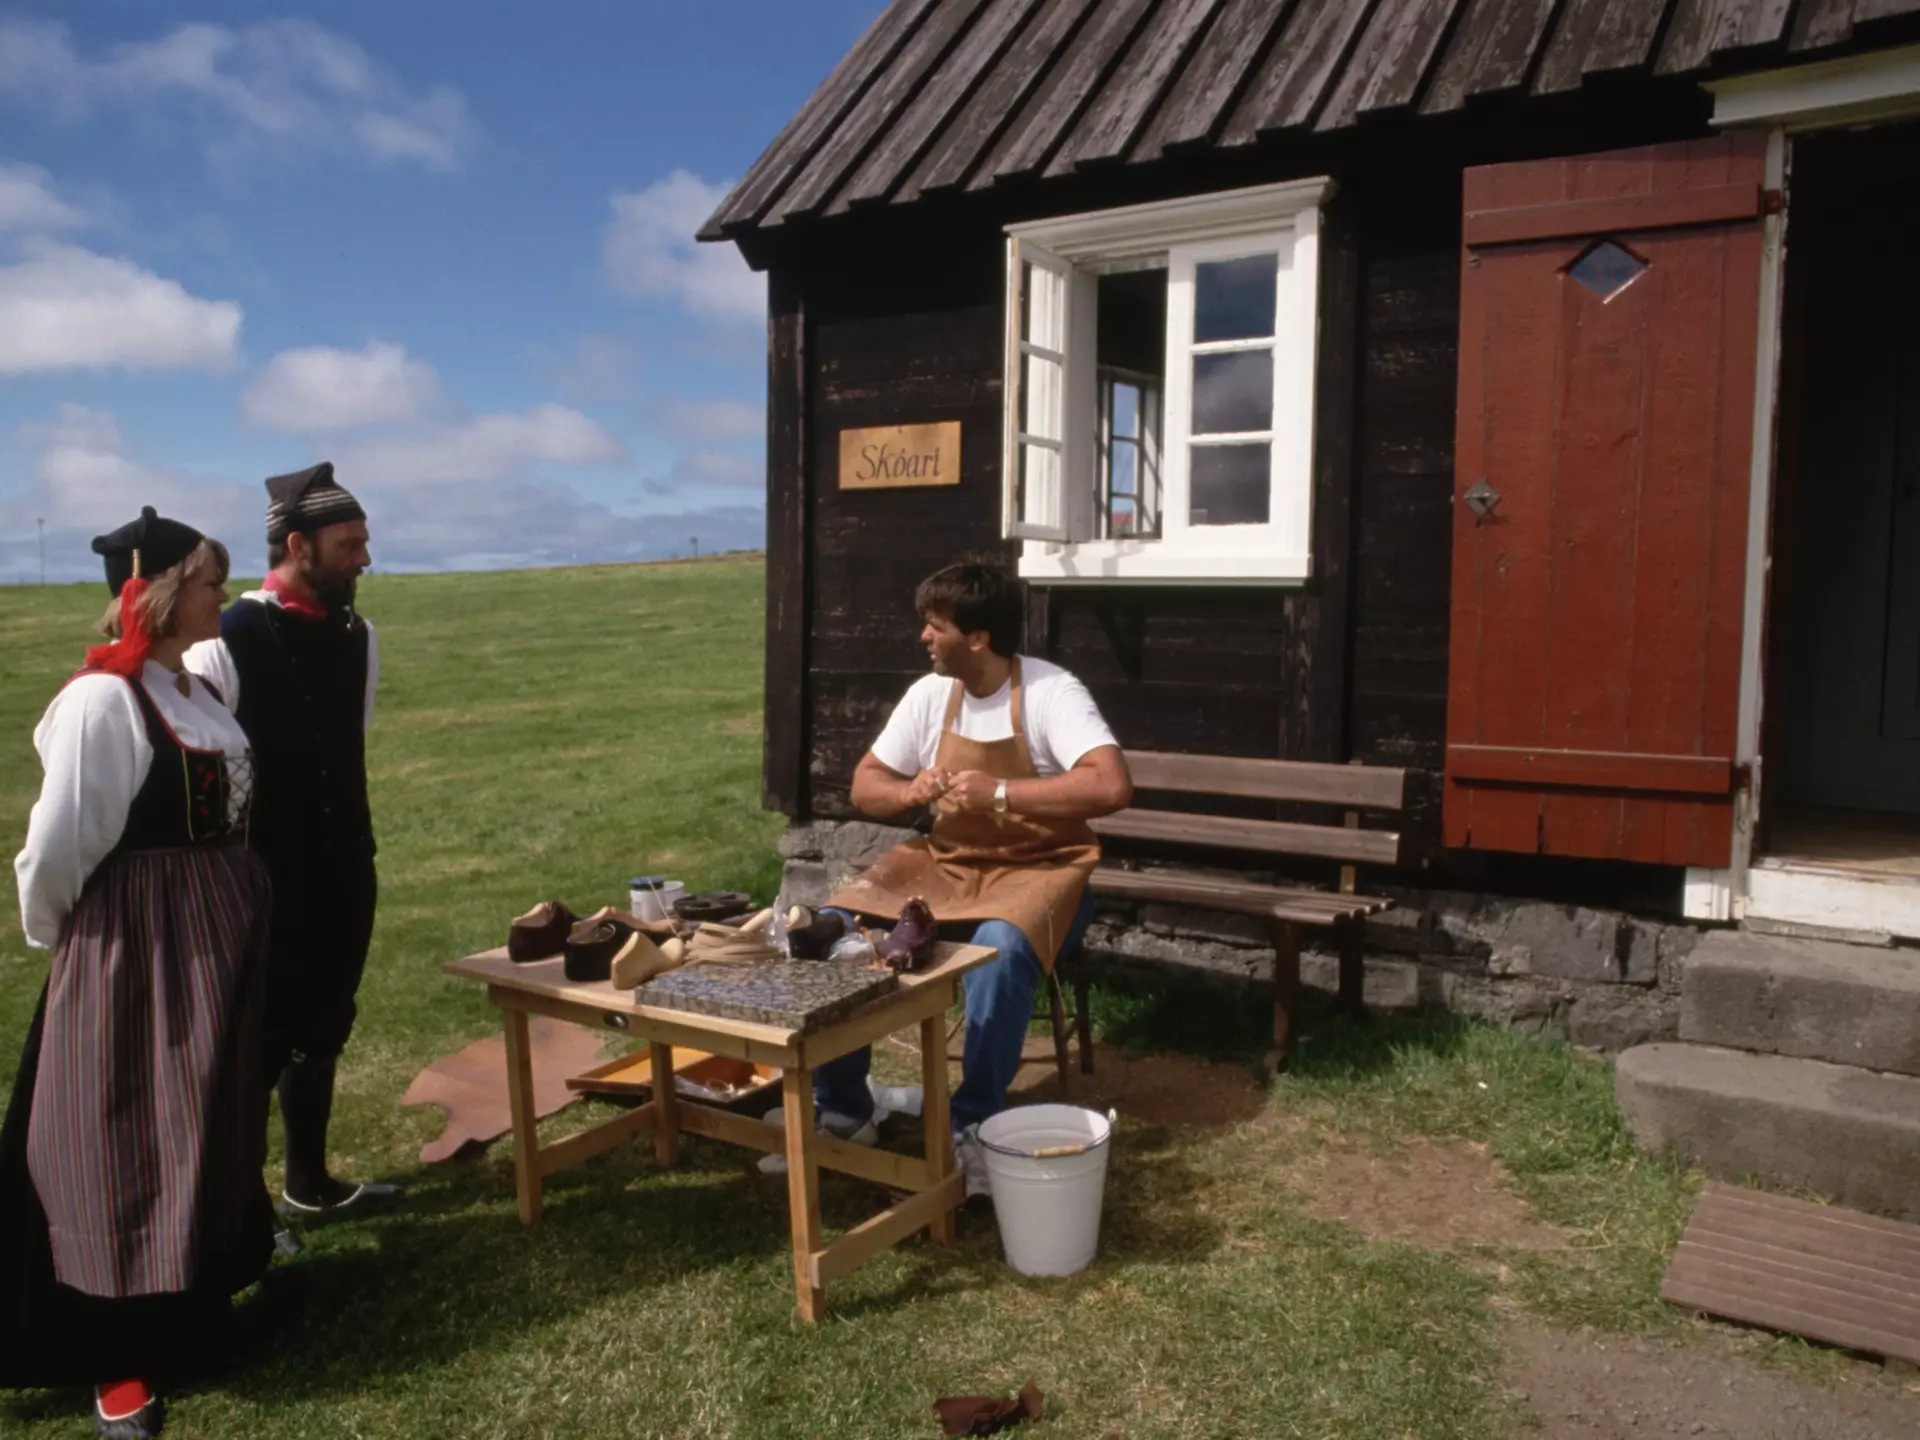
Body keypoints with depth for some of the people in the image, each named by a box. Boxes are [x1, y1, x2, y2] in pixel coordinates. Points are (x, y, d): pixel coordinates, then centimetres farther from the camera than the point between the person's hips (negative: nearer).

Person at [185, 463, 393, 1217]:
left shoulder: (357, 638, 3)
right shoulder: (224, 644, -16)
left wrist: (359, 856, 15)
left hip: (342, 877, 6)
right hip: (263, 886, -6)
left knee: (321, 1033, 18)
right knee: (260, 1042, 4)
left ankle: (308, 1182, 35)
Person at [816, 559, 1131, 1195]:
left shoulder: (1051, 692, -18)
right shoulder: (929, 694, 0)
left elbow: (1113, 787, -32)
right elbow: (864, 785, 6)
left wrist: (998, 793, -30)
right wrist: (910, 792, -18)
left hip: (1038, 867, -5)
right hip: (946, 859, 6)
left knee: (1000, 948, -38)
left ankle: (976, 1127, -20)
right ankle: (839, 1108, -1)